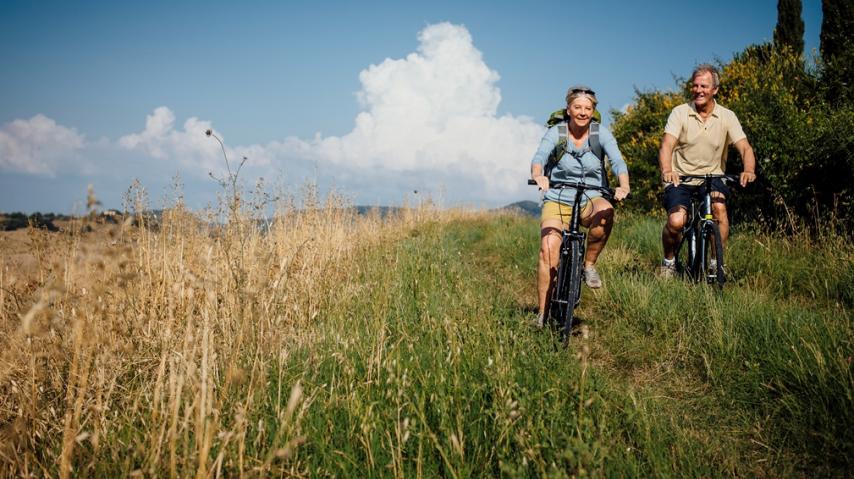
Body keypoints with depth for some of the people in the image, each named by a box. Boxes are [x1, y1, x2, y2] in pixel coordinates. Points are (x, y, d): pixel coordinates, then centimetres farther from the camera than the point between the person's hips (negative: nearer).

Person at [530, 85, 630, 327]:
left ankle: (589, 265, -12)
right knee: (549, 249, -23)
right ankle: (542, 314, -13)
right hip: (558, 201, -1)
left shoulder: (601, 133, -3)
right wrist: (538, 176, -46)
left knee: (605, 212, -36)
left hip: (591, 200, 1)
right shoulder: (555, 133, -5)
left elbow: (617, 160, -16)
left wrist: (624, 186, -38)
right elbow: (539, 157, -22)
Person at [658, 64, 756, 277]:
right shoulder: (680, 113, -6)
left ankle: (716, 261, -10)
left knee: (719, 207, -29)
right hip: (681, 178, -1)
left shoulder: (727, 116, -2)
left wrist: (748, 170, -33)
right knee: (676, 222, -23)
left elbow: (745, 148, -11)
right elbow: (667, 145, -18)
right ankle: (669, 260, 8)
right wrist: (667, 170, -39)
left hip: (712, 176, 1)